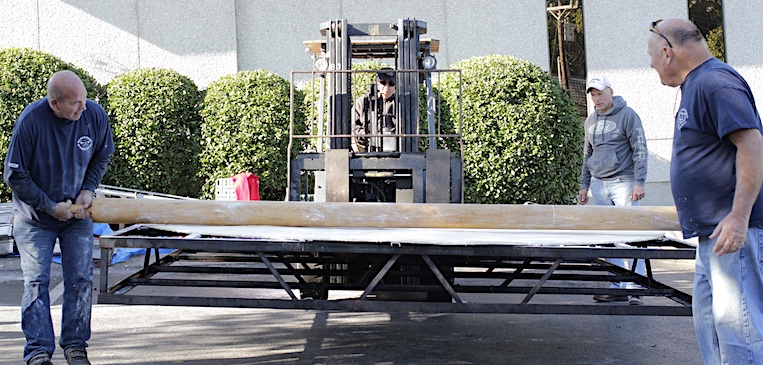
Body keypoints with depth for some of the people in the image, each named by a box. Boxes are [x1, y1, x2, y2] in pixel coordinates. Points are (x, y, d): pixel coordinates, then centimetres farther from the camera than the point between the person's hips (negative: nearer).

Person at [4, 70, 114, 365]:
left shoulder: (95, 115, -14)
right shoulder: (30, 121, -23)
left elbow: (102, 156, 7)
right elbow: (14, 175, -15)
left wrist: (88, 190, -7)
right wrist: (52, 207, -14)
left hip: (77, 214, 3)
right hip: (34, 216, -2)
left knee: (81, 279, -1)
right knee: (36, 282, -4)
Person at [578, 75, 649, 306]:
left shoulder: (627, 115, -3)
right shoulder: (591, 120, 15)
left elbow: (640, 150, -6)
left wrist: (639, 182, -14)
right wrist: (584, 185, 17)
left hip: (622, 182, -6)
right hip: (598, 184, 6)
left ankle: (635, 288, -5)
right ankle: (619, 286, 10)